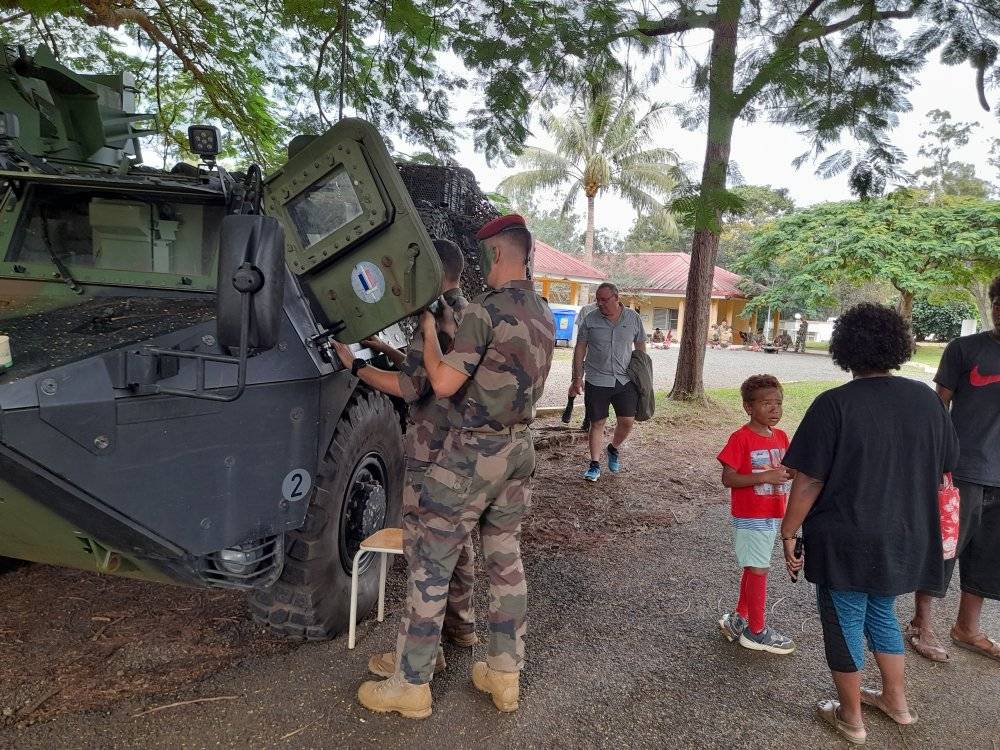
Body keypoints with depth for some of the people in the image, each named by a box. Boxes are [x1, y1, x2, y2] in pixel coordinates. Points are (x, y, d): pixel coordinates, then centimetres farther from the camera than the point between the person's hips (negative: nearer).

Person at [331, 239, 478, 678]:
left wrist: (356, 366, -11)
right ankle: (460, 625, 32)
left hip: (431, 453, -10)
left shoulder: (438, 319, -17)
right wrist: (388, 350, 18)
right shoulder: (469, 315, 13)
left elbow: (409, 388, -22)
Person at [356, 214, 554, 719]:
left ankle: (411, 686, 13)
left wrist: (428, 332, -6)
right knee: (506, 561, 15)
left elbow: (444, 384, -21)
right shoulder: (544, 314, 7)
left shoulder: (484, 312, -19)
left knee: (431, 567, 3)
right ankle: (505, 675, 25)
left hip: (472, 453, -8)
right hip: (518, 448, 8)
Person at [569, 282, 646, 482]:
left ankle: (614, 449, 29)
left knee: (627, 421, -1)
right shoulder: (590, 320, -2)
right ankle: (595, 464, 14)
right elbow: (580, 349, 2)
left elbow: (640, 346, 13)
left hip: (625, 380, 1)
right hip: (597, 381, -1)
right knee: (597, 423, 2)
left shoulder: (633, 318, 3)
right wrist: (577, 378, -1)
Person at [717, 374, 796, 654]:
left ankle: (737, 620, 32)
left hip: (772, 516, 7)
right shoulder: (740, 438, -17)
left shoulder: (781, 437, 5)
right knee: (759, 570, 2)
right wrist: (764, 477, -27)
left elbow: (782, 470, 16)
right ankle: (756, 631, 17)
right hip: (750, 518, -7)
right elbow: (728, 478, -19)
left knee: (754, 569, 17)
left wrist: (789, 472, -7)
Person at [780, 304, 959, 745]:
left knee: (845, 622, 12)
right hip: (907, 539, 6)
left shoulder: (835, 404, -18)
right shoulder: (926, 399, -2)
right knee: (881, 613, 26)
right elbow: (946, 467, 9)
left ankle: (850, 718, 27)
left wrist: (789, 533, -8)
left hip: (847, 542, -5)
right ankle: (896, 700, 40)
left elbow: (809, 481, -18)